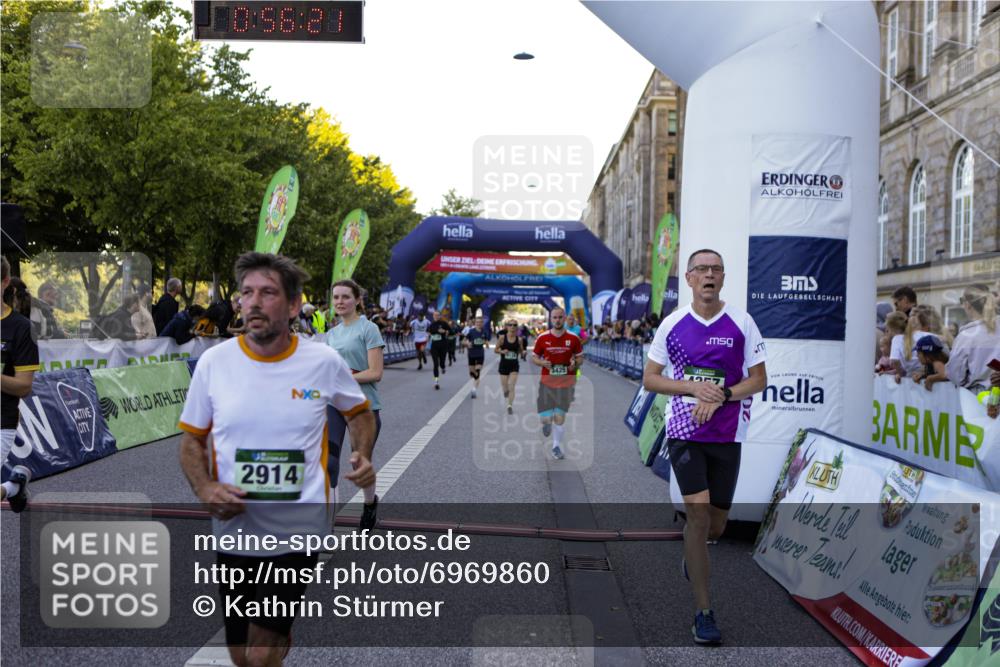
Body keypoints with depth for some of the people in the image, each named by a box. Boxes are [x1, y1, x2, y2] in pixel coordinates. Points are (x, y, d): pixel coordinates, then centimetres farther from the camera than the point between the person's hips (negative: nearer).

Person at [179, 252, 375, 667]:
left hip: (299, 532, -2)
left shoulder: (325, 362, -6)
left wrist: (364, 456, -5)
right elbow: (191, 439, 6)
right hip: (233, 530, 2)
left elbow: (359, 412, 13)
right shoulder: (213, 362, -4)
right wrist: (204, 488, -12)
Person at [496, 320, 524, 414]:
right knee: (505, 386, 12)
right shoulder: (502, 337, -7)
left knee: (512, 387, -9)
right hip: (504, 365, 0)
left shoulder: (519, 339, -3)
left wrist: (523, 352, -13)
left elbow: (521, 351, 10)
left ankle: (510, 406, -3)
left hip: (514, 366, 0)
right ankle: (506, 391, 49)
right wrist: (502, 351, -19)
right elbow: (496, 349, 1)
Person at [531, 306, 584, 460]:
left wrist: (575, 363, -13)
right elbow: (533, 357, 6)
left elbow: (580, 358, 9)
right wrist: (542, 362, -15)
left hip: (566, 384, 0)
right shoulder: (542, 338, -3)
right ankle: (547, 423, 36)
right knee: (546, 419, -3)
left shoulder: (573, 339, -2)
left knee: (560, 417, 1)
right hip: (547, 383, 0)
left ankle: (556, 446, 22)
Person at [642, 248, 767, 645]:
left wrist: (720, 397, -15)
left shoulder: (742, 323, -1)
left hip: (727, 434, 1)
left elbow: (758, 379, 1)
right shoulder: (672, 324, 0)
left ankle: (692, 552, 47)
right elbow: (649, 379, 3)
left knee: (715, 524, 9)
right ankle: (703, 612, -3)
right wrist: (693, 387, -13)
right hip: (683, 430, -1)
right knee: (698, 511, -13)